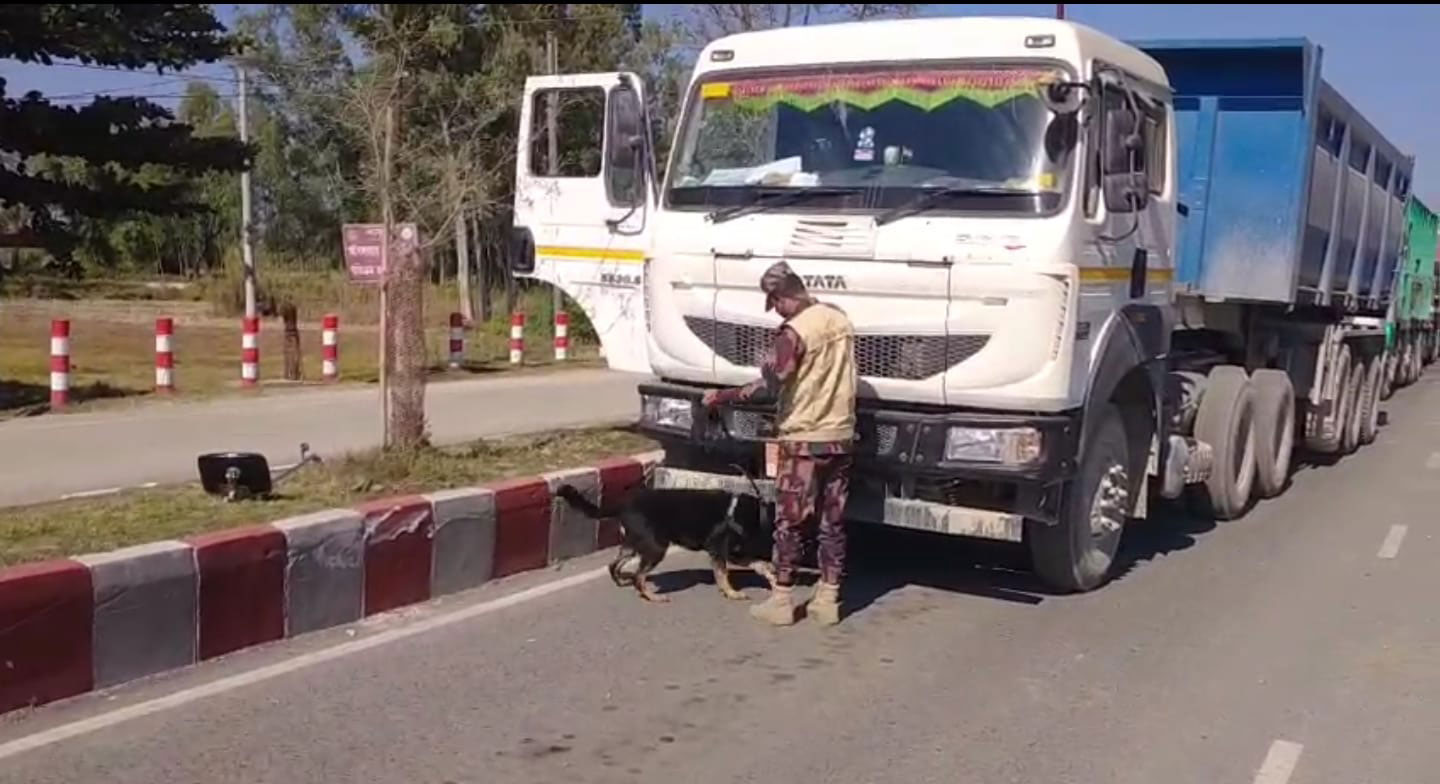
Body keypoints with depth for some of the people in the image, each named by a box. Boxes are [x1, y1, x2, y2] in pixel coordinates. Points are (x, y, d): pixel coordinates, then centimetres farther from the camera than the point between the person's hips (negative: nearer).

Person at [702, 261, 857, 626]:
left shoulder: (795, 331, -17)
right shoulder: (840, 319, 6)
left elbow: (769, 386, -21)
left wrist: (721, 397, -11)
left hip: (804, 440, -7)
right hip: (841, 436, 7)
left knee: (789, 521, 3)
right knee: (833, 521, 10)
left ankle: (782, 601, 9)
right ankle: (828, 599, 15)